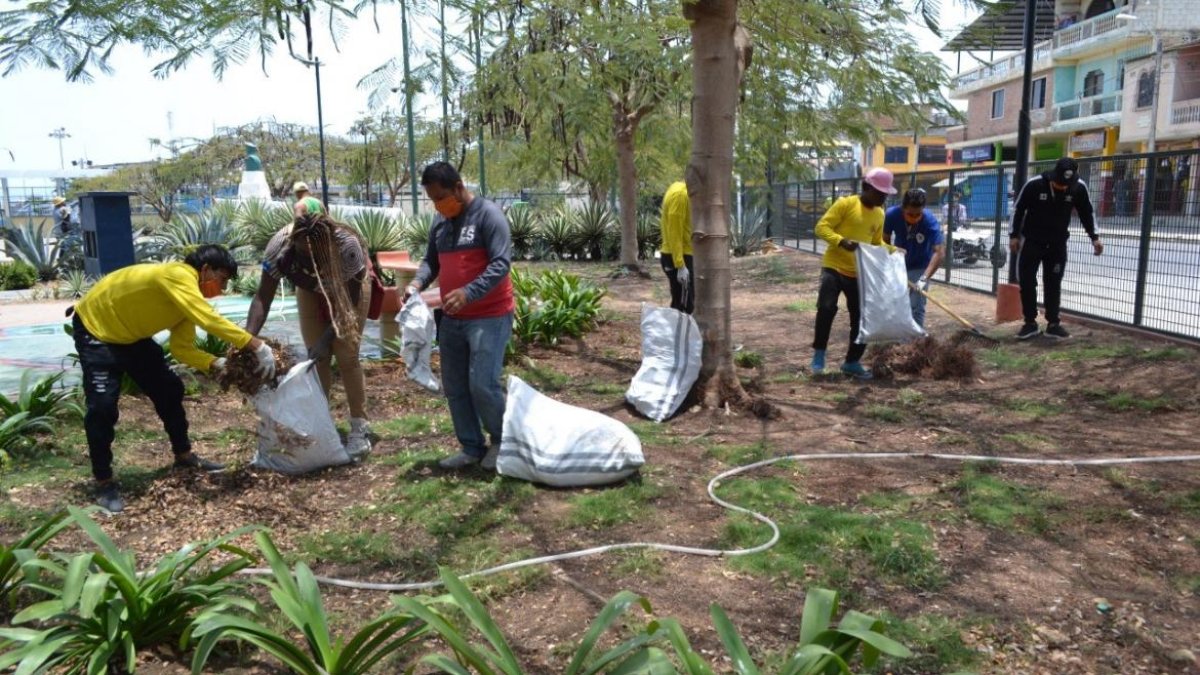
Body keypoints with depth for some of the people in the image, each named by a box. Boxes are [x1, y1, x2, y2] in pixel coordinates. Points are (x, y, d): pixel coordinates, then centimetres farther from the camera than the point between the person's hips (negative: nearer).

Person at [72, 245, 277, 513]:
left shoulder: (188, 295, -4)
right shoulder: (178, 276, -33)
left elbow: (182, 347, -8)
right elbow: (209, 320, -47)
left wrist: (217, 365, -23)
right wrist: (257, 346, -49)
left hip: (130, 335, 9)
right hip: (95, 329, -9)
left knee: (169, 390, 8)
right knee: (103, 404, -15)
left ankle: (184, 455, 22)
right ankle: (103, 483, -3)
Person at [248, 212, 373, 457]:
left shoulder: (347, 245, -40)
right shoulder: (279, 245, -33)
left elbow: (348, 299, -30)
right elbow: (263, 297, -32)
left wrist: (327, 338, -39)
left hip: (349, 286, -3)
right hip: (310, 290, 3)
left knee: (346, 356, -10)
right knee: (316, 358, -1)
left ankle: (360, 429, -2)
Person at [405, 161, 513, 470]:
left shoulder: (488, 215, -12)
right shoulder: (440, 223, 11)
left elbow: (501, 264, -20)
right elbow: (431, 261, 16)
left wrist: (468, 293, -32)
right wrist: (418, 282, -6)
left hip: (489, 317, -8)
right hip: (452, 319, 8)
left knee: (483, 384, -12)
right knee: (455, 388, 9)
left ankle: (502, 441, 12)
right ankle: (471, 447, 22)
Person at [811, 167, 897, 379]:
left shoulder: (879, 214, 11)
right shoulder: (845, 204, -9)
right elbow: (822, 227, -14)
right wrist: (841, 241, -30)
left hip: (859, 273, 6)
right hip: (834, 268, -6)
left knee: (862, 318, 6)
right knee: (826, 308, -23)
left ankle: (852, 362, 20)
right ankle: (819, 354, -4)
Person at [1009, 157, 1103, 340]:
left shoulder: (1079, 188, -13)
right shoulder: (1034, 185, -20)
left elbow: (1087, 212, 4)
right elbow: (1018, 209, -6)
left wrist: (1094, 237, 1)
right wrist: (1014, 235, -3)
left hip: (1058, 242, 2)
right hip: (1031, 240, -1)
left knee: (1053, 283, 4)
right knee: (1027, 281, -2)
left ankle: (1053, 324, 12)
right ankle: (1030, 323, 8)